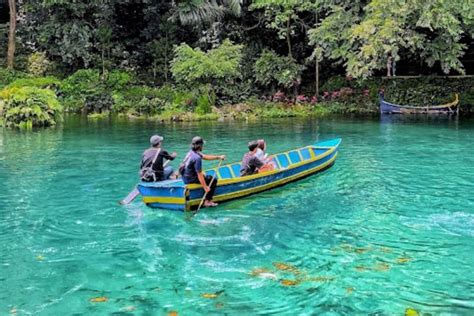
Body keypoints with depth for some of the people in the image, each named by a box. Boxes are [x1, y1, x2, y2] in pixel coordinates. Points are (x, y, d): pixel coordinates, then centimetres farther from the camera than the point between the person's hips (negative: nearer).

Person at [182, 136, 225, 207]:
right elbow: (199, 174, -26)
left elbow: (205, 157, 15)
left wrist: (219, 157, 14)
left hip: (185, 177, 10)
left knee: (207, 177, 28)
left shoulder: (191, 152, 3)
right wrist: (205, 187, -21)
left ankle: (206, 199, 28)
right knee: (214, 180, -1)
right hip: (191, 179, -10)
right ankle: (207, 201, 1)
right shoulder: (197, 158, -25)